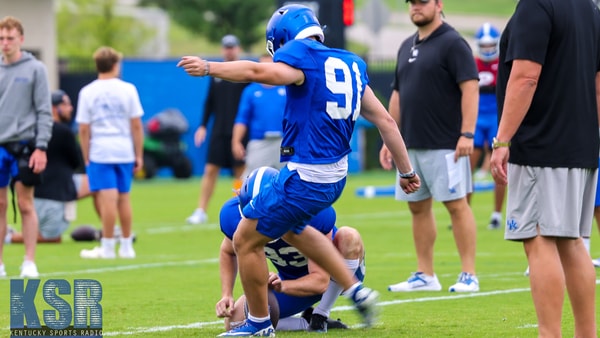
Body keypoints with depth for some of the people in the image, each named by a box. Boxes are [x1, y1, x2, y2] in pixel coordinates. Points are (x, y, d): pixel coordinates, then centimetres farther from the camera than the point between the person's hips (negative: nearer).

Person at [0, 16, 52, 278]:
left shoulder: (35, 69, -1)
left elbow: (44, 111, -3)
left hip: (25, 143, -3)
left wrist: (41, 147, -11)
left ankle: (29, 263, 4)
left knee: (25, 204, -1)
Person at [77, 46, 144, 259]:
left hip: (100, 152, -2)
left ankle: (107, 246, -4)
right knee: (124, 197, 10)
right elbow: (137, 125, 2)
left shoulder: (87, 92, 0)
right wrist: (139, 155, 8)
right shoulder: (128, 89, 2)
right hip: (124, 151, 2)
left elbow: (83, 130, -2)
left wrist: (86, 158, 5)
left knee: (107, 198, -6)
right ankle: (126, 246, 17)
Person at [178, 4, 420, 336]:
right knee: (291, 228, 33)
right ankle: (355, 291, 27)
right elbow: (385, 120, 14)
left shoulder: (302, 56, -12)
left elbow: (259, 71, -33)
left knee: (246, 240, 7)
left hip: (305, 178, -9)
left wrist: (208, 67, -29)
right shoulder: (350, 64, 12)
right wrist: (406, 170, 19)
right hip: (335, 175, 9)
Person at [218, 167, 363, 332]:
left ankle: (321, 315, -19)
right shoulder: (235, 214, -24)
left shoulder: (315, 212, -36)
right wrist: (227, 295, -13)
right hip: (293, 280, 3)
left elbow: (320, 281, -34)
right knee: (235, 322, -12)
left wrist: (282, 286, -50)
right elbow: (228, 252, 1)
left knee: (349, 236, -36)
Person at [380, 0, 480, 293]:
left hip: (445, 145, -8)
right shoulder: (407, 47, 16)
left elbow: (470, 88, -15)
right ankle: (424, 276, 16)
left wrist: (467, 134, -22)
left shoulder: (452, 43, -8)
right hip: (411, 145, 8)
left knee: (456, 205, -5)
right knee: (418, 207, 9)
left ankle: (468, 275, -2)